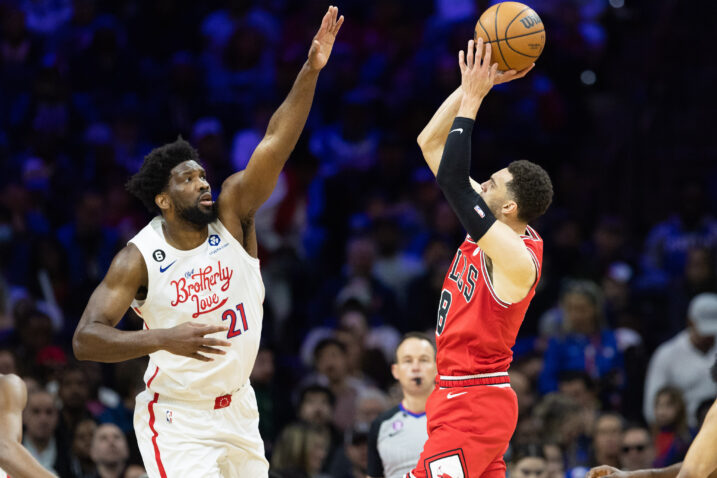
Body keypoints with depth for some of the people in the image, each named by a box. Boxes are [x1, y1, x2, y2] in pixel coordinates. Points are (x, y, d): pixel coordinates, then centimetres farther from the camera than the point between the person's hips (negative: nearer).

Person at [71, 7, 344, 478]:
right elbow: (85, 339, -20)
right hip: (176, 417, -5)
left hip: (236, 408, 5)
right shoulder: (139, 258, -13)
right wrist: (164, 339, -35)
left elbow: (276, 144, -17)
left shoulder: (232, 215, -5)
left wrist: (311, 70, -29)